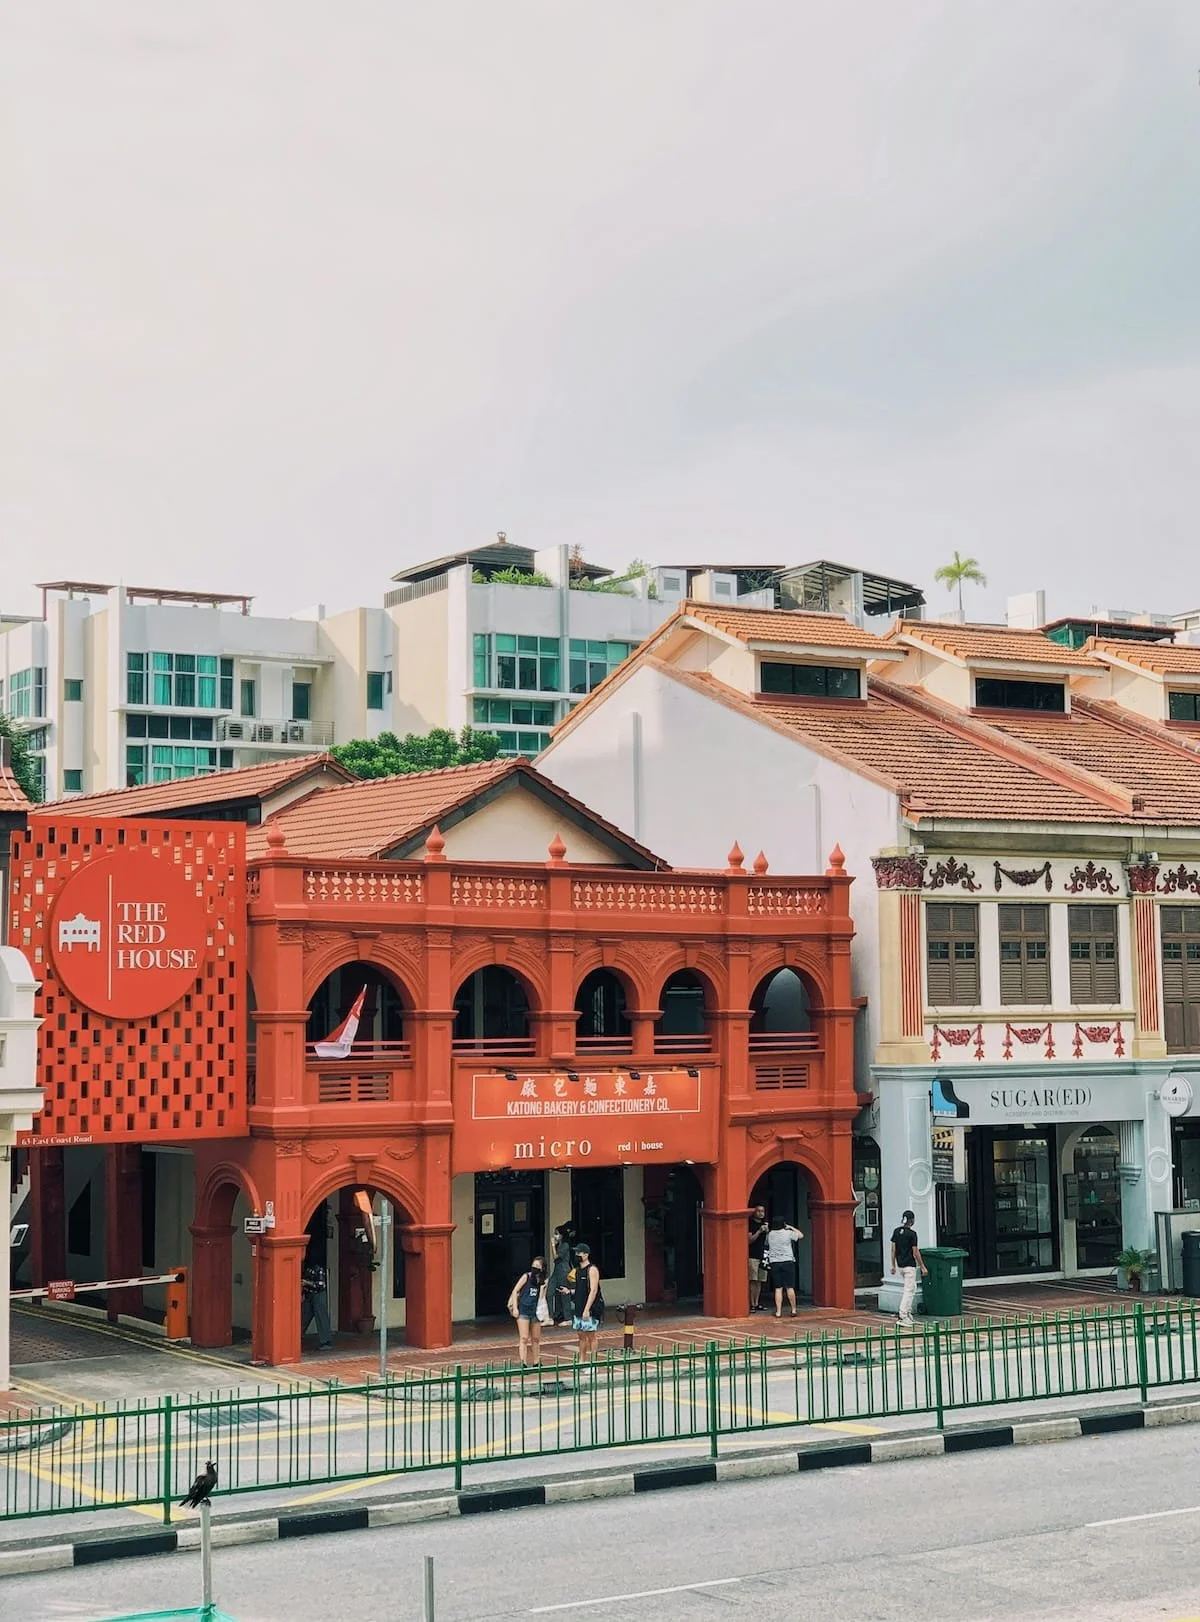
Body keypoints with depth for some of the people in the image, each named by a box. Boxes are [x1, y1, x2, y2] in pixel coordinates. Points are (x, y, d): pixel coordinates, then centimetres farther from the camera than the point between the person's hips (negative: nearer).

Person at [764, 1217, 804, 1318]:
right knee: (790, 1287, 3)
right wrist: (790, 1227, 18)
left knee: (778, 1289, 2)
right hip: (787, 1262, -2)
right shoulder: (788, 1233, -3)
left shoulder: (769, 1235, 2)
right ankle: (793, 1310, 7)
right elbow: (800, 1235, 12)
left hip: (774, 1263, 2)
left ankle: (778, 1311, -1)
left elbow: (766, 1244, 20)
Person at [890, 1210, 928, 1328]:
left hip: (900, 1264, 7)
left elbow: (893, 1249, 7)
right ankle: (903, 1316, -10)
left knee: (912, 1288, 20)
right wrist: (923, 1267, -6)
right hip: (909, 1265, -7)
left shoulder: (896, 1231, 4)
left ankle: (908, 1313, 18)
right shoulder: (912, 1233, -15)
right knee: (909, 1290, -5)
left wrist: (893, 1265, 13)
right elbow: (915, 1252, -13)